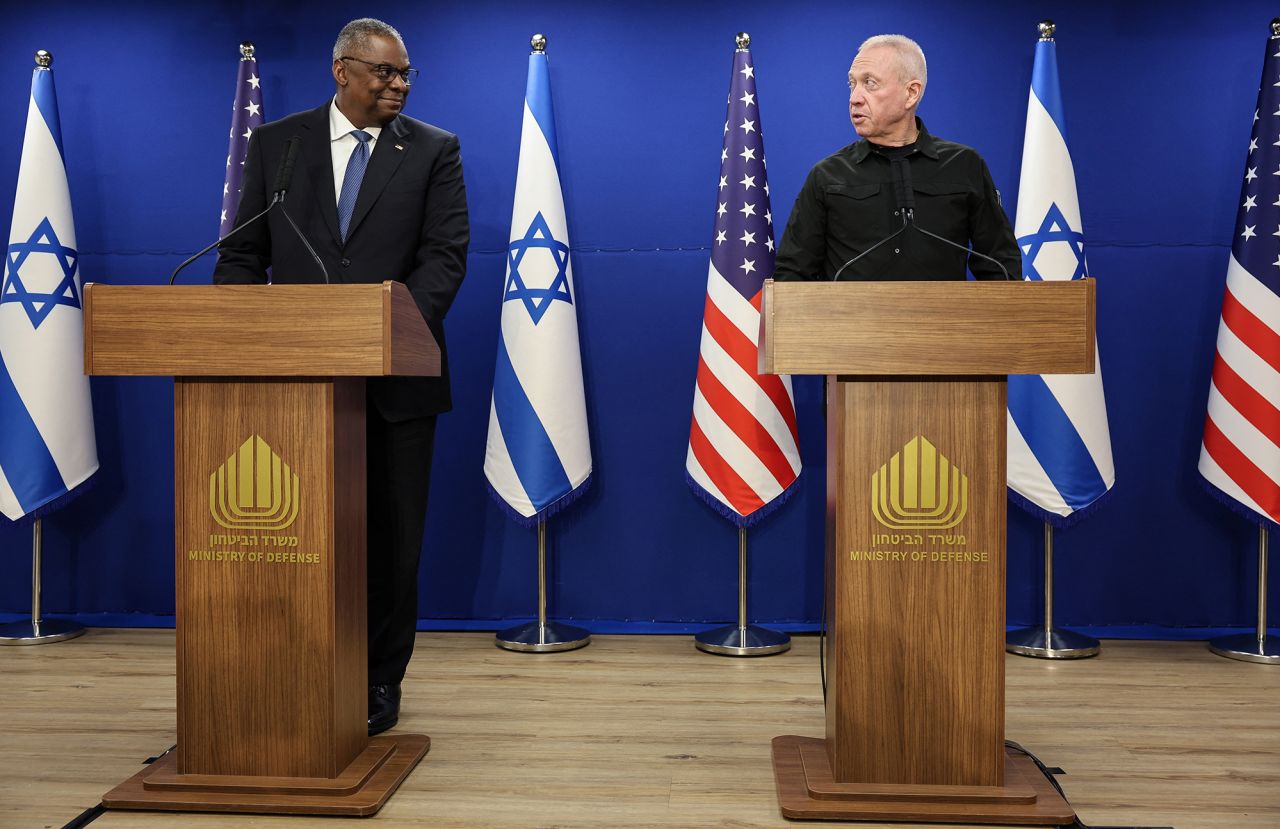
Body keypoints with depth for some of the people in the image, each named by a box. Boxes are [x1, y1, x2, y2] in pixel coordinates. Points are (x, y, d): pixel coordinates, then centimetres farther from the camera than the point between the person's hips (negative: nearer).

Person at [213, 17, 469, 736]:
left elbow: (447, 255, -6)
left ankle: (381, 681, 22)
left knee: (392, 536, 8)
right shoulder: (276, 143, 9)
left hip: (396, 376, -1)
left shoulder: (434, 151, 5)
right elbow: (243, 256, 8)